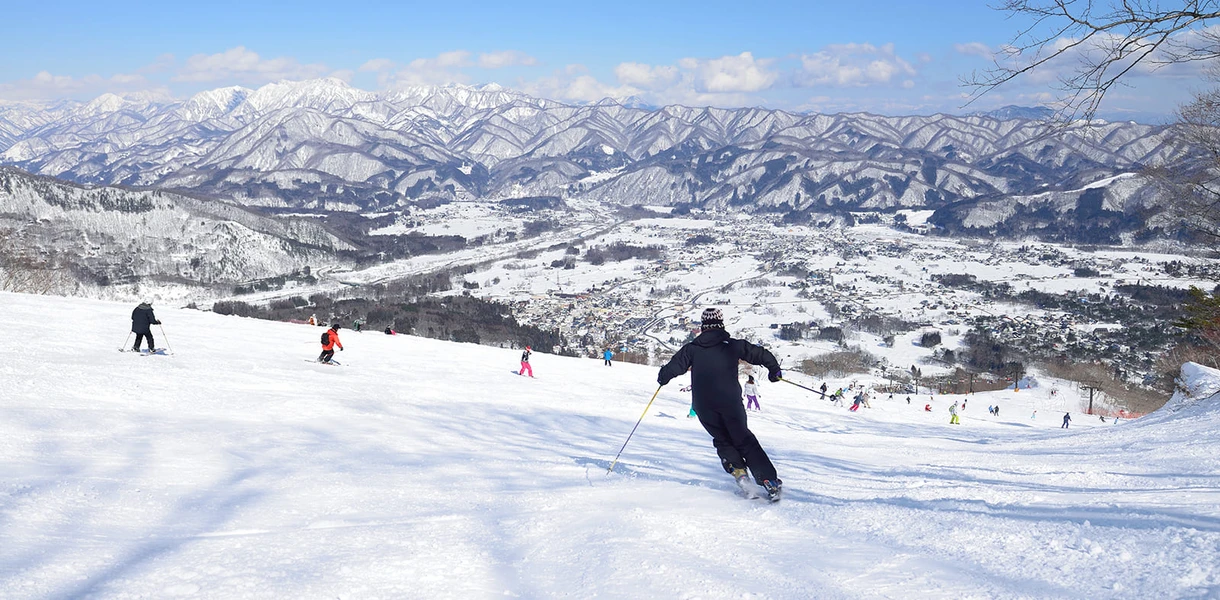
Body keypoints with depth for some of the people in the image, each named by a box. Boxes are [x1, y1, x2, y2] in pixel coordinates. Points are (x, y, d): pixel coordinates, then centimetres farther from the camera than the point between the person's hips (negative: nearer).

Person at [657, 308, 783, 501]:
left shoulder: (692, 349, 3)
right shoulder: (732, 345, 3)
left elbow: (674, 367, -1)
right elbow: (760, 354, 5)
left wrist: (663, 378, 22)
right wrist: (774, 369, 24)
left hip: (704, 407, 1)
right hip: (731, 402, 0)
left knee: (722, 440, 21)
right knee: (743, 439, 9)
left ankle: (737, 469, -1)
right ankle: (769, 480, -1)